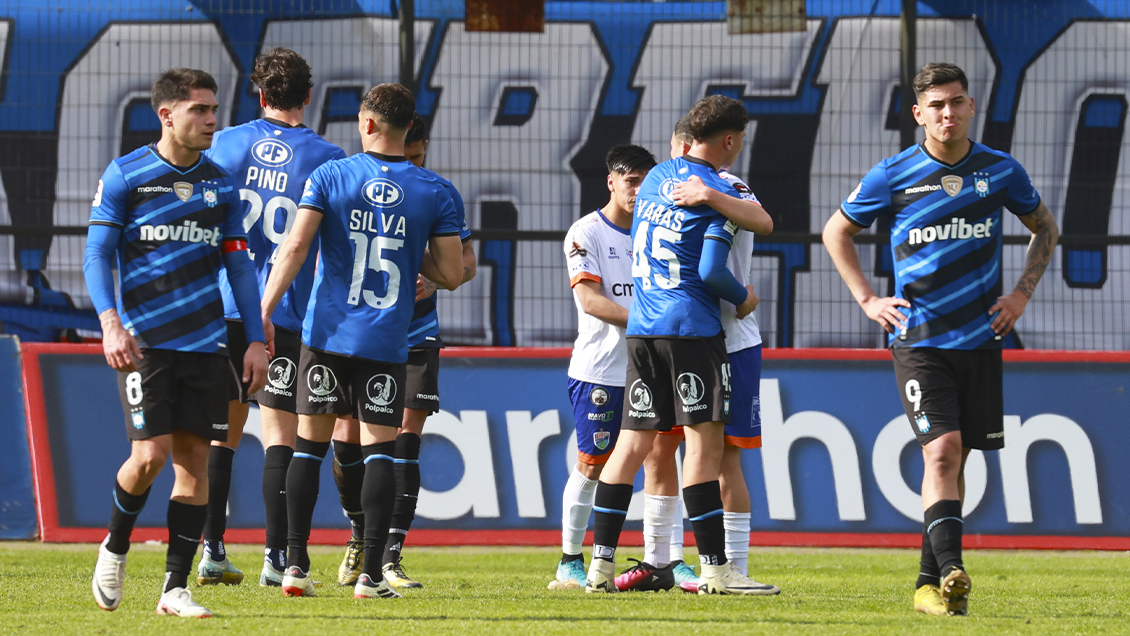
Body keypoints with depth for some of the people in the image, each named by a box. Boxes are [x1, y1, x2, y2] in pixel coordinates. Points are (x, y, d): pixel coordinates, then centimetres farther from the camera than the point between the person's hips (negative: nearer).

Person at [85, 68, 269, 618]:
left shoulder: (220, 185, 10)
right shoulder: (124, 176, -2)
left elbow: (239, 265, 14)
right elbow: (97, 253, -3)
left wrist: (256, 339, 6)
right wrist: (110, 323, -17)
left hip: (205, 342, 4)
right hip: (144, 341, -4)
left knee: (195, 460, -1)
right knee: (151, 453, -14)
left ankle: (175, 588, 3)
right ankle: (115, 547, 14)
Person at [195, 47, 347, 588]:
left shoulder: (226, 144, 4)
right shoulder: (325, 158, -2)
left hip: (225, 306, 2)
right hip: (288, 312, -2)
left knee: (222, 433, 9)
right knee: (279, 436, 1)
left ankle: (212, 552, 6)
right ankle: (276, 557, -4)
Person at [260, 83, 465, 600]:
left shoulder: (328, 177, -1)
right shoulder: (433, 193, 1)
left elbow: (295, 247, -9)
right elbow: (451, 274, 0)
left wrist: (262, 313, -8)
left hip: (326, 335, 0)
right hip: (387, 341, 0)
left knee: (310, 446, 9)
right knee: (380, 451, 3)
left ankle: (296, 564, 7)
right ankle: (371, 574, -4)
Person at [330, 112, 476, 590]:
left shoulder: (441, 194, -2)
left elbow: (466, 262, 4)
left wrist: (436, 279, -17)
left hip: (415, 335, 0)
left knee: (405, 440, -10)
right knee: (347, 441, -1)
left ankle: (390, 557, -7)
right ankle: (360, 536, 26)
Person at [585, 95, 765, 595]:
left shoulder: (658, 176, 14)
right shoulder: (719, 193, -8)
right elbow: (710, 271, -14)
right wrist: (743, 299, 4)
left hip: (640, 328, 7)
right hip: (691, 327, -7)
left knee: (633, 442, 7)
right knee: (705, 441, -5)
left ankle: (601, 563, 3)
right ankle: (715, 568, -6)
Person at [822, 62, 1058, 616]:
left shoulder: (1000, 171, 3)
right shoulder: (894, 176, -3)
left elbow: (1045, 228, 20)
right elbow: (836, 232, 11)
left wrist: (1022, 292, 8)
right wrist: (867, 299, 2)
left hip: (980, 337, 3)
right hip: (917, 338, -3)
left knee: (954, 459, 7)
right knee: (941, 451, -17)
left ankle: (929, 582, 16)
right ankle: (952, 574, -26)